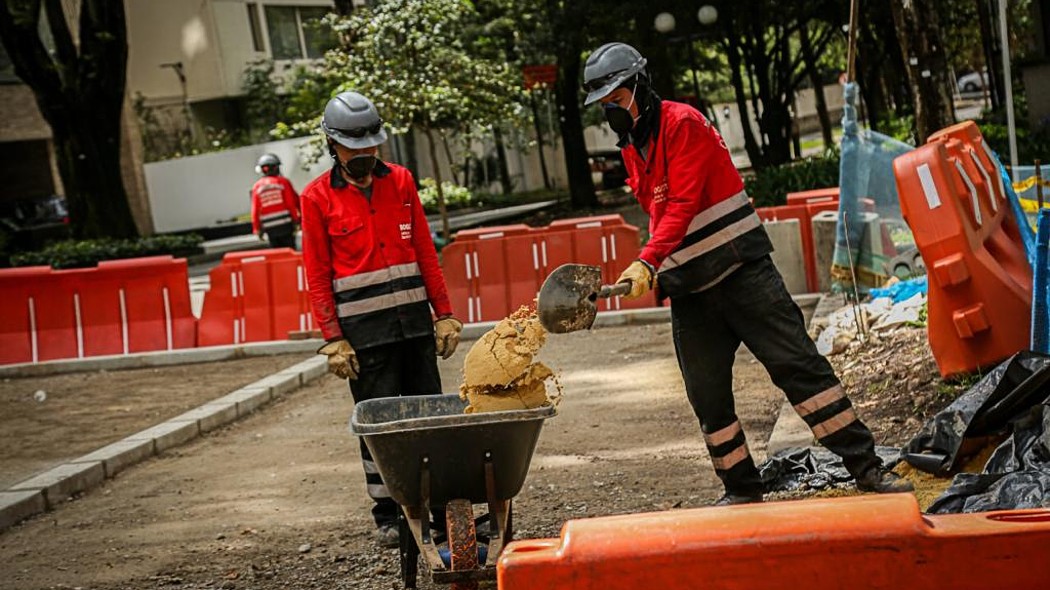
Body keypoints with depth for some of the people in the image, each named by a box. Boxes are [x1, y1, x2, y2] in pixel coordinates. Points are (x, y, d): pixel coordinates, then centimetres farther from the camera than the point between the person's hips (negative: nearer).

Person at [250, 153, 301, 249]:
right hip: (285, 223, -2)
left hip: (269, 227, 2)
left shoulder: (257, 186, 5)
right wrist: (296, 219, 4)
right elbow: (292, 203, -4)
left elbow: (255, 210, 5)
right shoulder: (283, 182, -2)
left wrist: (257, 228, 11)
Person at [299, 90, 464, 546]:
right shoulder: (317, 197, -2)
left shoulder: (400, 182, 8)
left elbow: (426, 253, 10)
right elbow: (317, 276, -3)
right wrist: (333, 340, -8)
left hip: (415, 318, 3)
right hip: (363, 328, -3)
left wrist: (444, 314, 6)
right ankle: (387, 516, 11)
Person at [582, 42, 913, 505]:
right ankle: (741, 490, 18)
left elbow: (682, 206, -20)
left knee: (797, 364, -9)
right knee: (707, 397, 5)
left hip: (741, 271, -7)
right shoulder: (631, 148, 15)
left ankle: (865, 466, -6)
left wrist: (647, 262, -30)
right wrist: (653, 270, 13)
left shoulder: (681, 123, -10)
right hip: (689, 291, 7)